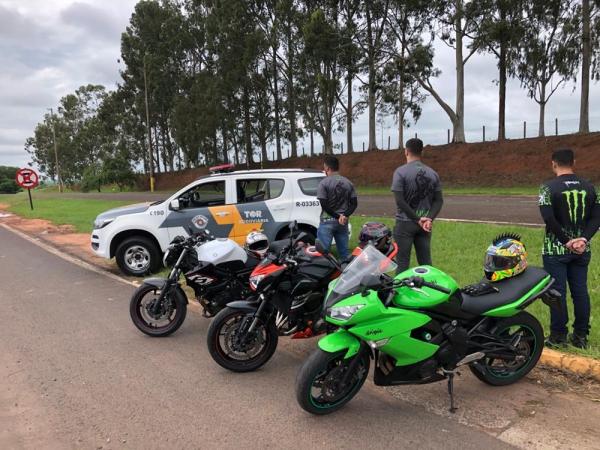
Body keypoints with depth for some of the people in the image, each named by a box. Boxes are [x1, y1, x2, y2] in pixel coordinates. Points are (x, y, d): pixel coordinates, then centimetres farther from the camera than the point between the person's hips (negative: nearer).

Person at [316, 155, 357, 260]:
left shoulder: (324, 183, -9)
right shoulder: (348, 183, 8)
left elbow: (324, 205, -16)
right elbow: (354, 203, 3)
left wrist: (337, 216, -9)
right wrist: (345, 215, -8)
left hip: (327, 221, -5)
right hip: (343, 222, 6)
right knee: (344, 251, 12)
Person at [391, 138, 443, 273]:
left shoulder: (400, 172, -8)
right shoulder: (432, 173, 6)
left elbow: (400, 201, -15)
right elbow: (439, 200, 2)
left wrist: (417, 219, -11)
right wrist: (429, 219, -7)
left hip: (405, 223, -4)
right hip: (425, 224, 5)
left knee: (402, 263, 0)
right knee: (425, 262, 11)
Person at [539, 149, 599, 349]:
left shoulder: (549, 187, -9)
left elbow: (548, 218, -19)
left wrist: (566, 241, -12)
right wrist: (583, 238, -10)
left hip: (556, 249, -5)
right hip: (582, 249, 5)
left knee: (558, 292, 2)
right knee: (580, 291, 11)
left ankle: (558, 336, 9)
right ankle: (581, 336, 19)